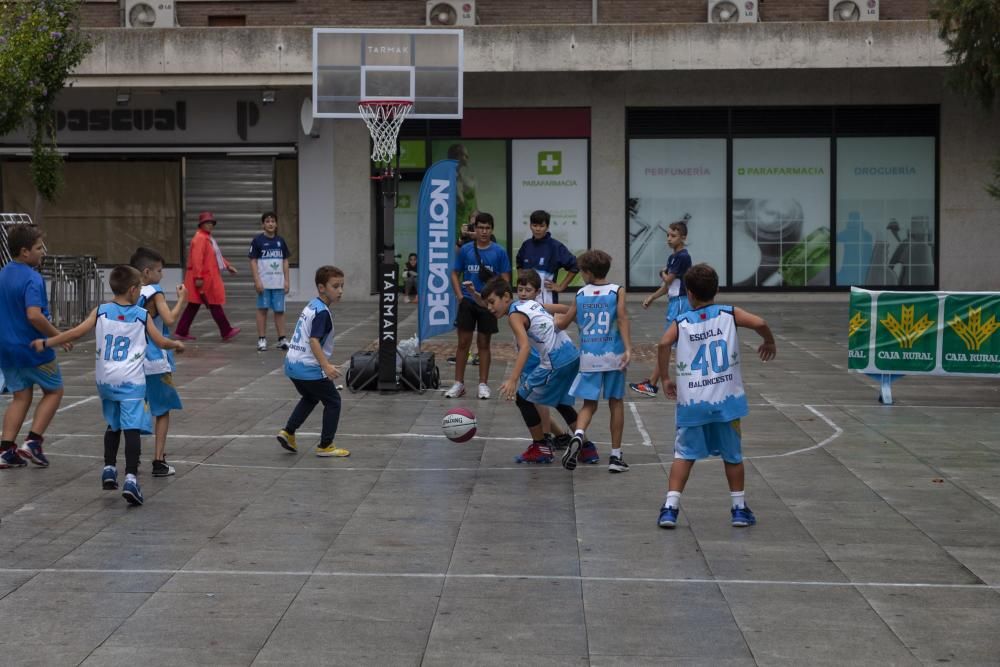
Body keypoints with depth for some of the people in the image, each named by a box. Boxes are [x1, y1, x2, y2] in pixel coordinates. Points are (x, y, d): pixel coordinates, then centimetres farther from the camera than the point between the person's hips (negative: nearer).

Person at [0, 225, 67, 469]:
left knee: (21, 397, 14)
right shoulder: (32, 279, -20)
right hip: (33, 348, -7)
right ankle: (33, 442, 3)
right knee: (54, 391, 12)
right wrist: (59, 337, -20)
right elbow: (34, 315, -30)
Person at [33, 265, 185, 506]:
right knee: (132, 429, -9)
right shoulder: (142, 315, -1)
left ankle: (109, 469, 26)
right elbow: (161, 342, 5)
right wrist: (177, 344, 26)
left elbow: (76, 333, -3)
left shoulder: (101, 312, 2)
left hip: (106, 380, 4)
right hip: (131, 382, -3)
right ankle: (130, 478, -21)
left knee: (113, 425, 24)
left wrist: (46, 342, 6)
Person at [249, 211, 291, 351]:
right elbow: (253, 261, -5)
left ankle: (282, 340, 11)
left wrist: (286, 280, 6)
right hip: (264, 283, -3)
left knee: (279, 310, 6)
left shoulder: (280, 241, 9)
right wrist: (257, 281, -11)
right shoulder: (257, 240, -3)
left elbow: (285, 261, 12)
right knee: (262, 309, 2)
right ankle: (262, 340, 8)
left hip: (279, 283, 3)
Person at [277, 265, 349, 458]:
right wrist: (326, 366, -34)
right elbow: (313, 341, -26)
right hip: (308, 368, -9)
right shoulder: (322, 312, -16)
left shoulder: (311, 306, 12)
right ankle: (325, 446, 7)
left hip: (292, 364, 9)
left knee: (310, 398, 29)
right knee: (333, 401, 4)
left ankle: (288, 432, 22)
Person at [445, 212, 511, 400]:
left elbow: (505, 279, 1)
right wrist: (460, 295, -3)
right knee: (463, 342, 1)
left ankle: (483, 384, 14)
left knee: (484, 343, 7)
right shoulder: (465, 250, 2)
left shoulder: (499, 252, -1)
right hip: (467, 302, 1)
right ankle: (459, 384, 9)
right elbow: (455, 274, 9)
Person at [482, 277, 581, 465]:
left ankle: (541, 448, 14)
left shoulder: (515, 315, -10)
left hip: (556, 363, -9)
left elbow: (525, 347, -26)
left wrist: (513, 380, -34)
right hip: (573, 356, 9)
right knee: (561, 403, 26)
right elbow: (564, 309, 23)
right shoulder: (531, 303, 14)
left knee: (523, 399, 6)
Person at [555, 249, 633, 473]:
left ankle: (578, 435, -21)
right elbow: (622, 318, -13)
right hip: (612, 356, -1)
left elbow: (562, 323, 13)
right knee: (616, 403, 11)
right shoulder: (617, 291, 1)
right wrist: (628, 349, -17)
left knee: (589, 404, 10)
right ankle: (615, 455, 12)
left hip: (588, 357, 1)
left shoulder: (580, 294, 6)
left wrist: (553, 317, 35)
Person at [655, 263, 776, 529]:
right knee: (732, 454, 14)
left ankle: (670, 507, -1)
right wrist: (769, 342, 8)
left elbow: (663, 344, -15)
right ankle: (739, 508, 21)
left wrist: (666, 378, -4)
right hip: (725, 399, 0)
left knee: (684, 454, 8)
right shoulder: (729, 314, 2)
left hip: (691, 401, 0)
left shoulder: (681, 322, 2)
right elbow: (759, 323, -12)